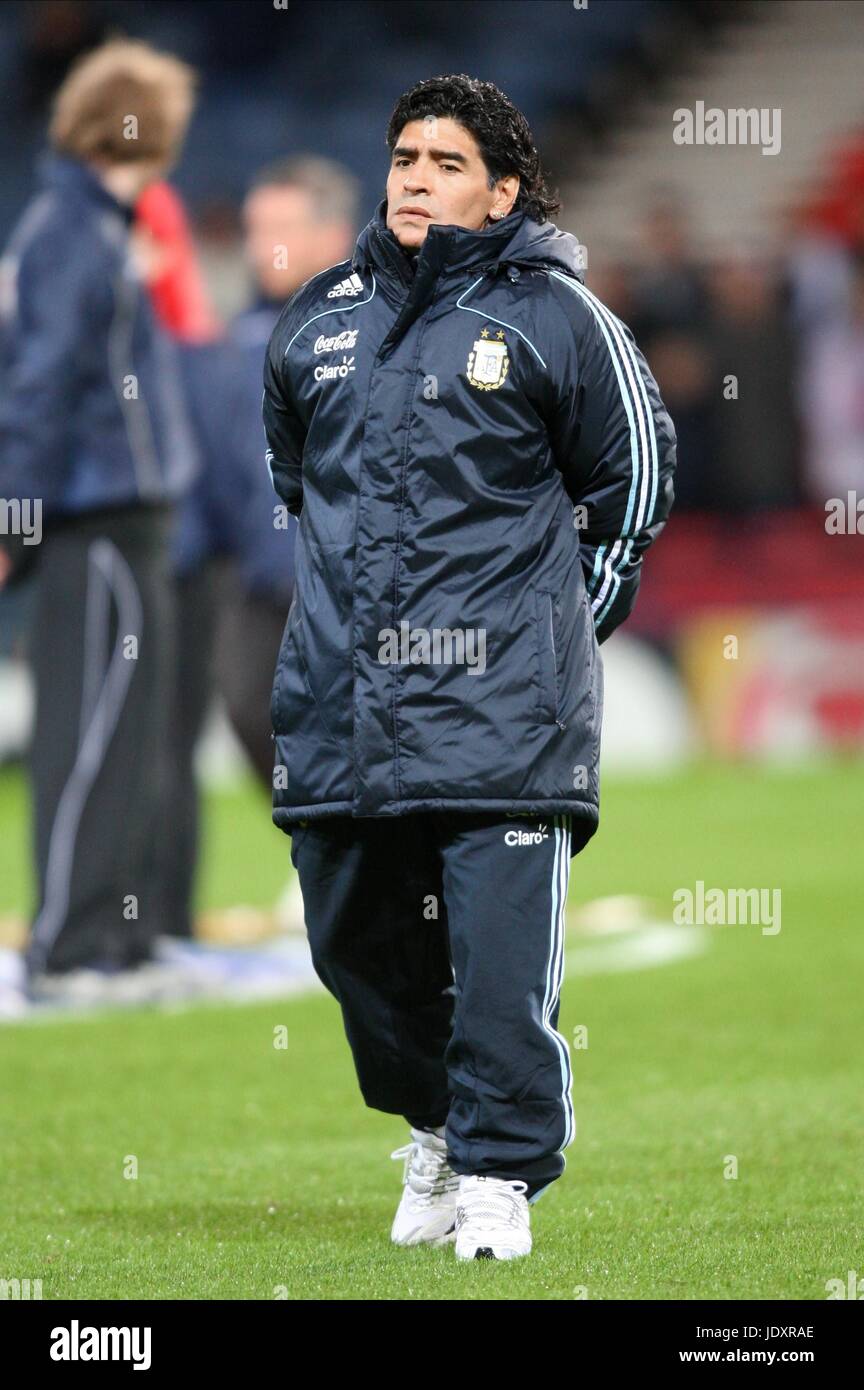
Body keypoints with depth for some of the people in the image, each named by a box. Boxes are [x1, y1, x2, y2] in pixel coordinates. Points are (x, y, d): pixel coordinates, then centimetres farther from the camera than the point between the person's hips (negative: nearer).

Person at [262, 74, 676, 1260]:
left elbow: (635, 470, 10)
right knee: (354, 938, 9)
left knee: (499, 949, -10)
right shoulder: (318, 321, 11)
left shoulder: (554, 317, 0)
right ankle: (434, 1126, 31)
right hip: (339, 700, 5)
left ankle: (500, 1171, 0)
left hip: (503, 703, -4)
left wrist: (567, 619, 12)